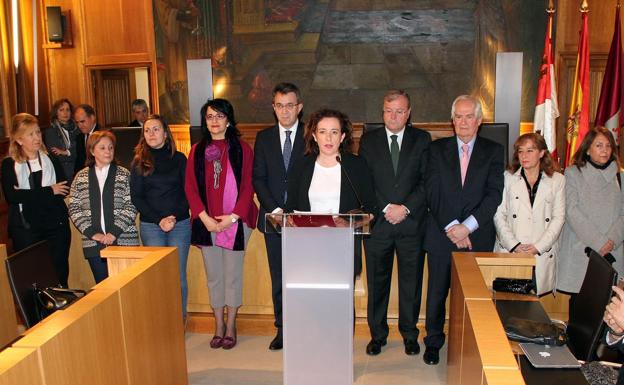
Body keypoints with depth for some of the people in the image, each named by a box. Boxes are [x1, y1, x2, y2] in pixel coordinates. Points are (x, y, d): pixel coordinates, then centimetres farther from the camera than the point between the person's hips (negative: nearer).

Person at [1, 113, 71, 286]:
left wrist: (27, 195, -12)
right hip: (25, 231, -2)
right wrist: (49, 191, -12)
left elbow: (65, 190, -3)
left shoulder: (51, 160, 9)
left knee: (60, 275, 6)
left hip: (56, 227, 2)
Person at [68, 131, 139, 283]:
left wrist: (114, 232, -12)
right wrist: (92, 233, -6)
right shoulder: (81, 177, 9)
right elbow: (74, 209, 5)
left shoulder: (124, 175, 3)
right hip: (93, 244, 2)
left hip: (124, 242, -2)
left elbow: (131, 207, -3)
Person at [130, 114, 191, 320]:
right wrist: (159, 220, -9)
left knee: (178, 275, 2)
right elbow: (136, 197, 2)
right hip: (151, 226, 0)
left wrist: (175, 216, -11)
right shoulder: (139, 162, 6)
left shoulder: (179, 159, 6)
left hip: (180, 224, 0)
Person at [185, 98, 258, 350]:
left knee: (233, 275, 4)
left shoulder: (242, 149, -1)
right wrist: (204, 217, -8)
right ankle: (218, 326, 25)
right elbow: (190, 187, 4)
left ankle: (230, 327, 20)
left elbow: (248, 186, -5)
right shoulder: (197, 151, 8)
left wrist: (233, 216, -14)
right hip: (206, 223, 3)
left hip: (235, 222, -3)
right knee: (213, 276, 11)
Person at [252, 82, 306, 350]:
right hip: (273, 217, 2)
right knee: (278, 277, 9)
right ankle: (282, 329, 20)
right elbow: (258, 178, 5)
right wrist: (275, 210, -8)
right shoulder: (264, 138, 9)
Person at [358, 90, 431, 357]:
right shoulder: (368, 140, 6)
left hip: (412, 223, 0)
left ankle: (409, 333, 26)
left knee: (411, 282, 9)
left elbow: (427, 181, -1)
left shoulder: (422, 139, 5)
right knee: (377, 281, 8)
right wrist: (386, 208, -10)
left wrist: (406, 208, -12)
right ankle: (377, 334, 23)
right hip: (378, 222, 0)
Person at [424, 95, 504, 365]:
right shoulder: (437, 149, 7)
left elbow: (494, 195, -4)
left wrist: (467, 226, -14)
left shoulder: (493, 151, 6)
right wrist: (451, 226, -11)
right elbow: (432, 192, -2)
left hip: (478, 238, 0)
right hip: (442, 235, 1)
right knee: (437, 291, 8)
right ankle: (433, 342, 24)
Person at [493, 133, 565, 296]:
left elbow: (558, 218, 4)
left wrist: (538, 247, -7)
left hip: (542, 256, 0)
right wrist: (513, 245, -9)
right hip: (510, 252, 0)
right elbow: (499, 215, 2)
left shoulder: (557, 180, 9)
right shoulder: (507, 178, 7)